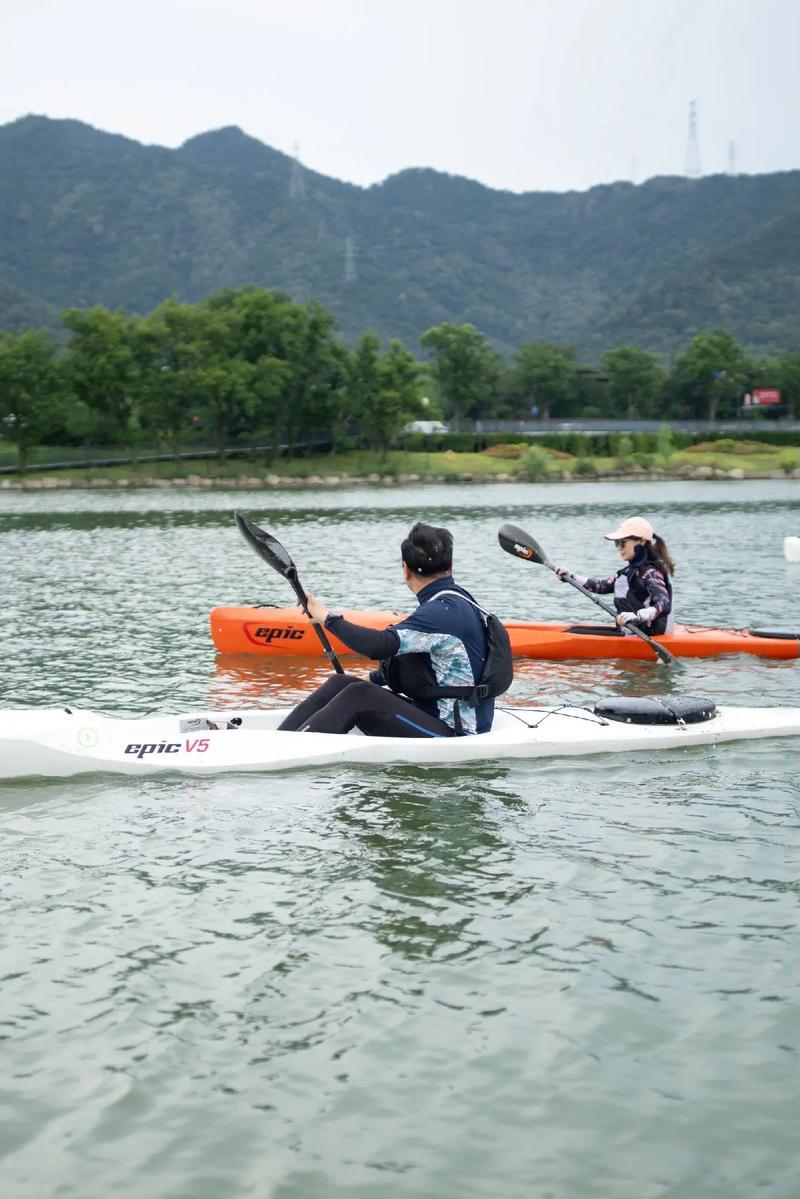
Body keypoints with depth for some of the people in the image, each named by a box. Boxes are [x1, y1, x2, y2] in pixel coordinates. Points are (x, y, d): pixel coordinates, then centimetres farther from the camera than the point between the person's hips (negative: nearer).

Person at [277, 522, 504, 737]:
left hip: (454, 734, -10)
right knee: (340, 683, 0)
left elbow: (380, 645, -30)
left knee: (358, 696, -24)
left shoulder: (445, 611, -20)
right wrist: (373, 680, 22)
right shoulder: (455, 601, 12)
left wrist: (328, 617, -18)